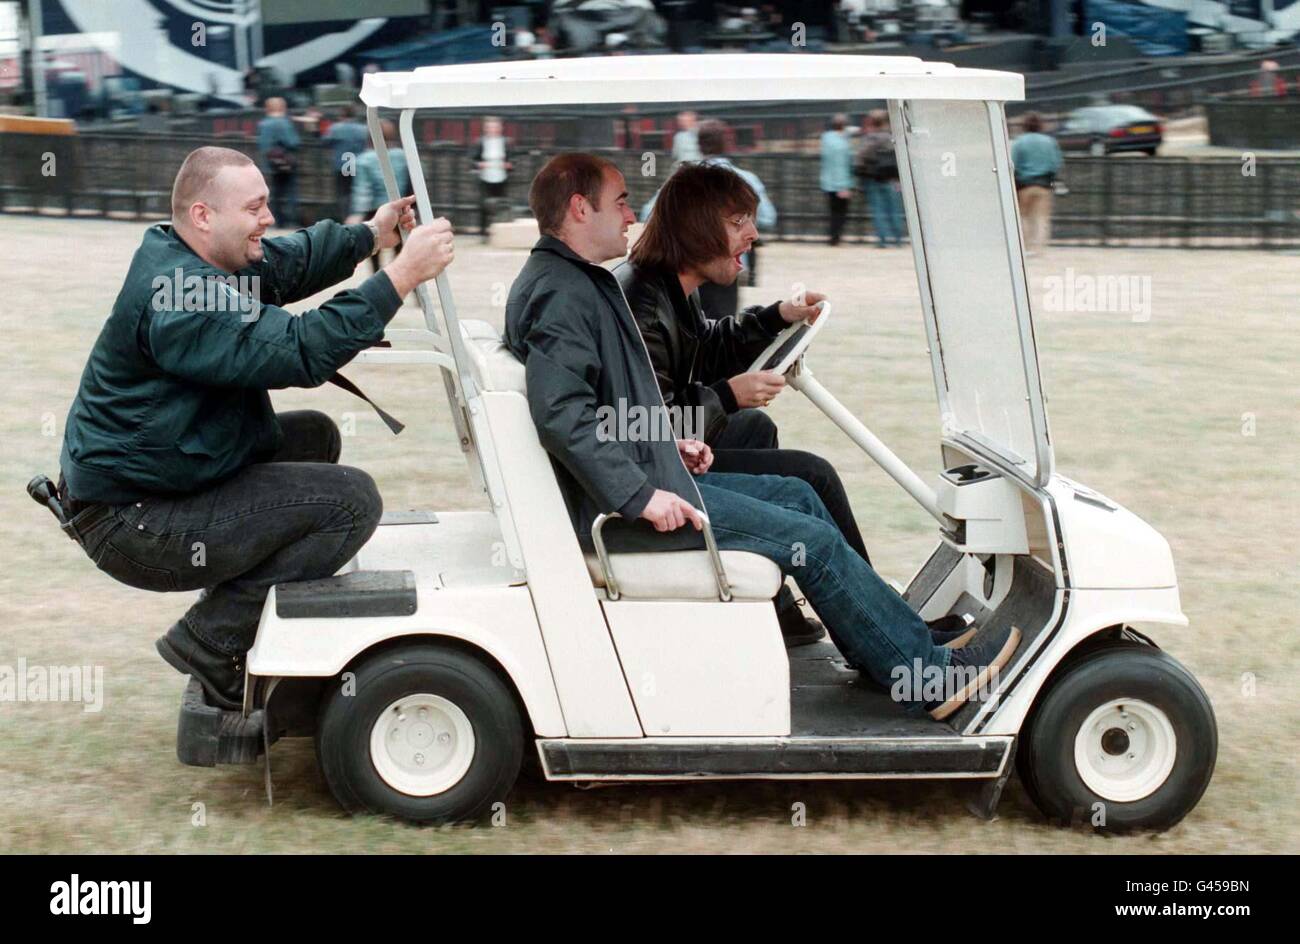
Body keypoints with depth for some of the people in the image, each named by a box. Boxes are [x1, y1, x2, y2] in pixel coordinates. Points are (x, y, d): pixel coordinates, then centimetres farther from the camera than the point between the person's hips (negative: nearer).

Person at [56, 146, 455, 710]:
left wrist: (370, 235, 13)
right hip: (133, 525, -11)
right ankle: (211, 641, -7)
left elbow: (290, 262, 20)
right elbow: (301, 351, -32)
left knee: (315, 436, 23)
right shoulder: (181, 297, -26)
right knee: (352, 500, -15)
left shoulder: (177, 257, 8)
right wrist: (401, 276, -31)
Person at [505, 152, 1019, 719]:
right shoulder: (560, 293, -18)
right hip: (615, 506, -11)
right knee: (812, 541, -9)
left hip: (648, 477, 11)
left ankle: (883, 654, 19)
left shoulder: (579, 283, 17)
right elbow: (561, 413, -31)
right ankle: (932, 677, 0)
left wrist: (668, 441, 15)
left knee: (796, 495, 14)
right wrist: (642, 497, -31)